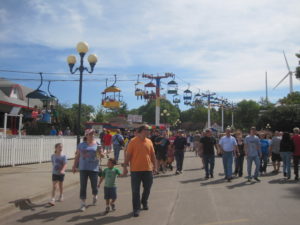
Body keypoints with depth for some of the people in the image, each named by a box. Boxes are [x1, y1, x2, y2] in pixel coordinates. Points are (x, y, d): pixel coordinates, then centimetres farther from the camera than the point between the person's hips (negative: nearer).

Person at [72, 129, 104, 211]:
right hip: (83, 168, 1)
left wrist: (100, 152, -22)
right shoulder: (81, 145, 7)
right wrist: (74, 166, 9)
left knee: (94, 185, 7)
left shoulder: (97, 145, 3)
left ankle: (95, 196, 38)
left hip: (94, 168, 0)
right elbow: (77, 156, 12)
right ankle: (83, 203, 9)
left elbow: (102, 156, -1)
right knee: (83, 186, 0)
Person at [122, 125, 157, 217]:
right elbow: (128, 155, -7)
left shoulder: (149, 141, 7)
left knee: (147, 188, 15)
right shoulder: (133, 141, -6)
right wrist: (125, 167, -10)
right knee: (135, 190, 1)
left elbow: (153, 155, 13)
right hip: (136, 170, -4)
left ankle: (144, 202, 40)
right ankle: (136, 209, 11)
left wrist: (154, 166, 10)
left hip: (148, 169, 5)